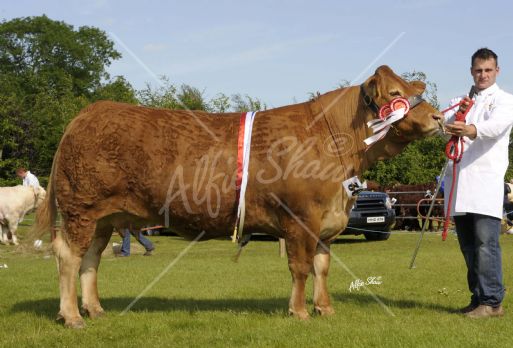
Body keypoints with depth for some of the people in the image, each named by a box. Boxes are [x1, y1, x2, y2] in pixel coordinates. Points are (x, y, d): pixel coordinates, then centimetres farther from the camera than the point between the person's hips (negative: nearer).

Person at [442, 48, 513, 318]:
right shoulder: (460, 102, 25)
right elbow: (443, 127, 8)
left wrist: (471, 130, -38)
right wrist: (457, 113, -14)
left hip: (486, 179, -6)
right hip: (458, 180, 6)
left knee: (486, 243, -13)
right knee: (467, 245, 8)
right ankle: (478, 297, 15)